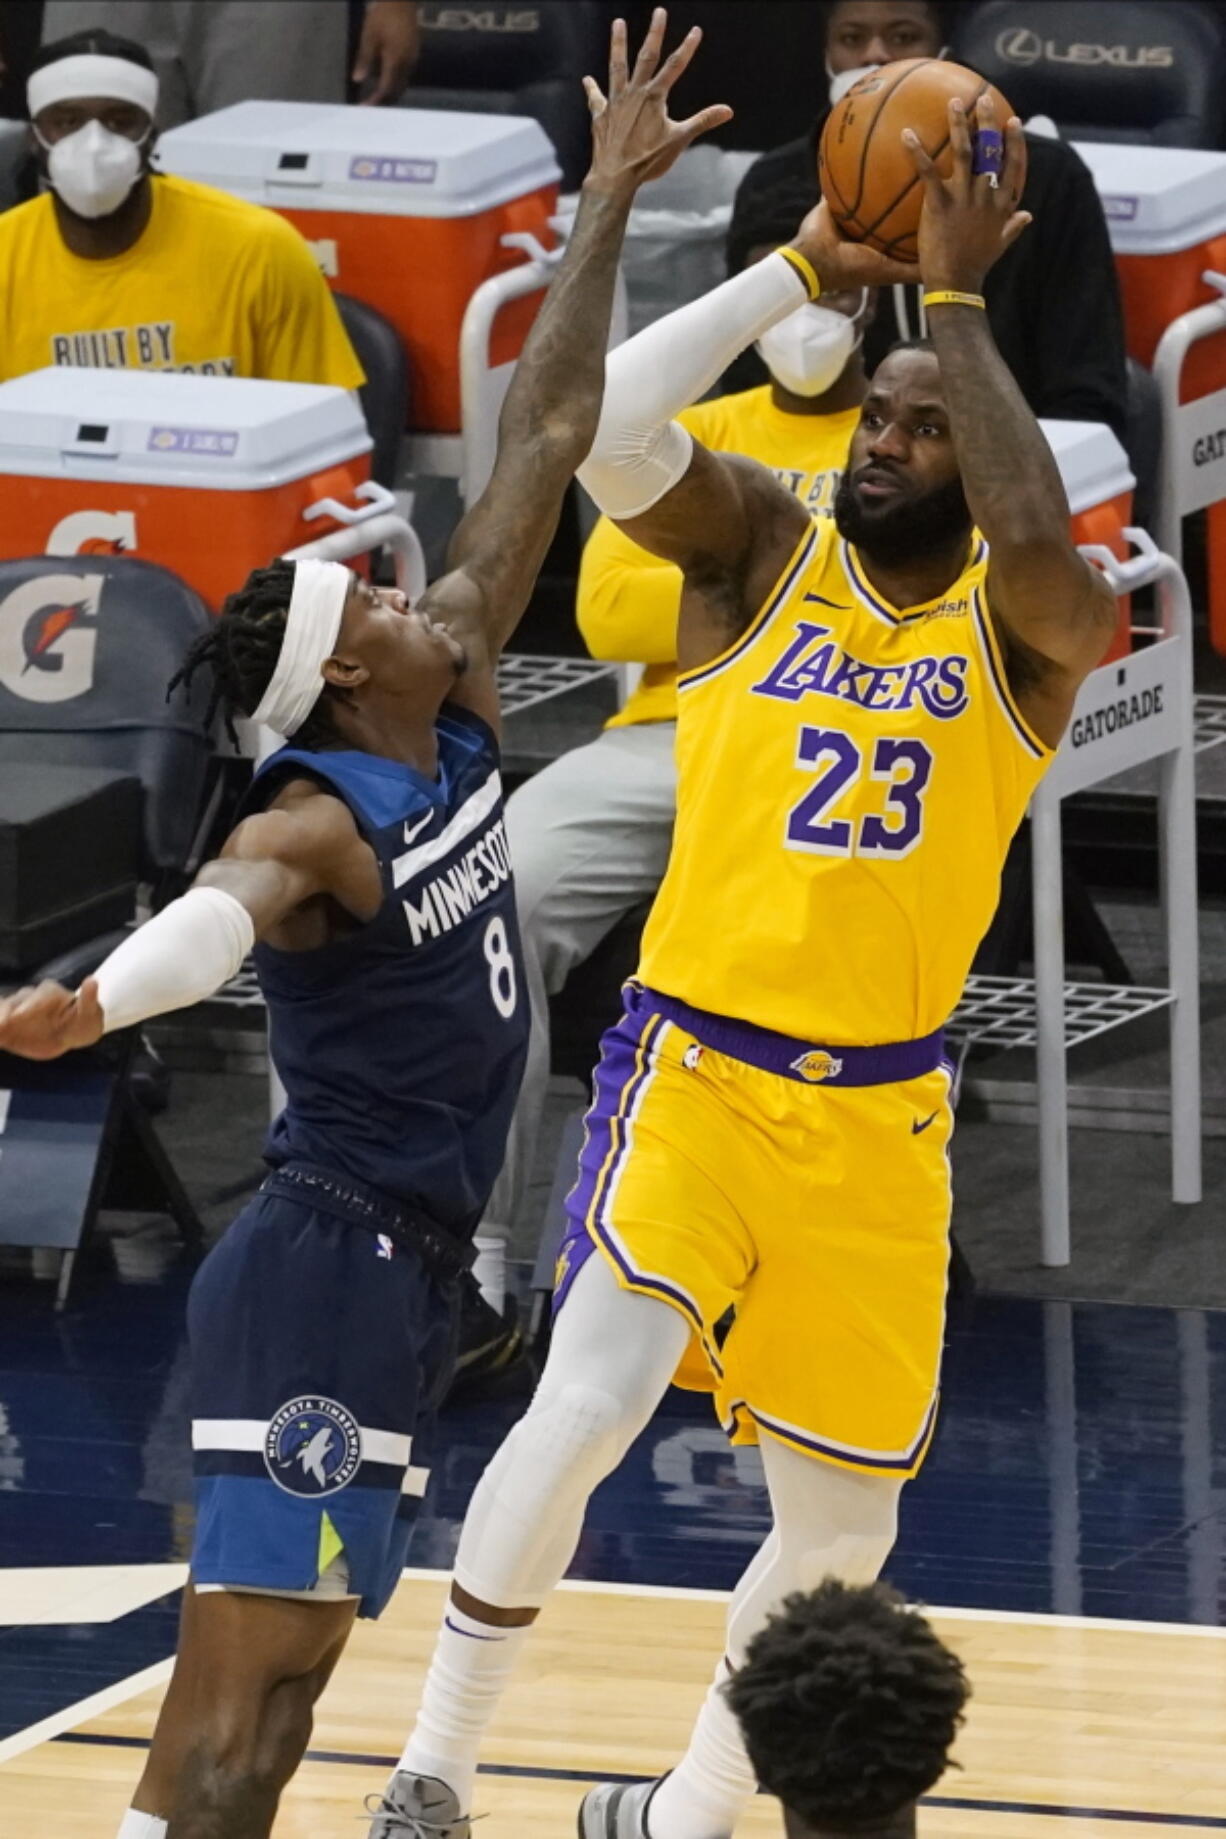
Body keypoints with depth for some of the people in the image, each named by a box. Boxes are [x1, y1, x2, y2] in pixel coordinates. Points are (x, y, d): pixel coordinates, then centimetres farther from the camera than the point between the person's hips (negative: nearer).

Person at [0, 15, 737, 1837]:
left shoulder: (459, 709, 8)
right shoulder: (312, 825, -15)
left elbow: (545, 440, 11)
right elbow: (220, 910, -39)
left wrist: (610, 202, 12)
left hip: (404, 1275, 9)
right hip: (327, 1272, -9)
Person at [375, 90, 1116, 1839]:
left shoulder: (1025, 626, 0)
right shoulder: (761, 550, 0)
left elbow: (1039, 545, -26)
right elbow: (606, 429, -19)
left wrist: (959, 300, -20)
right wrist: (807, 265, -17)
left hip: (880, 1113, 2)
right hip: (695, 1067, -2)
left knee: (844, 1521, 9)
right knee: (586, 1409, -22)